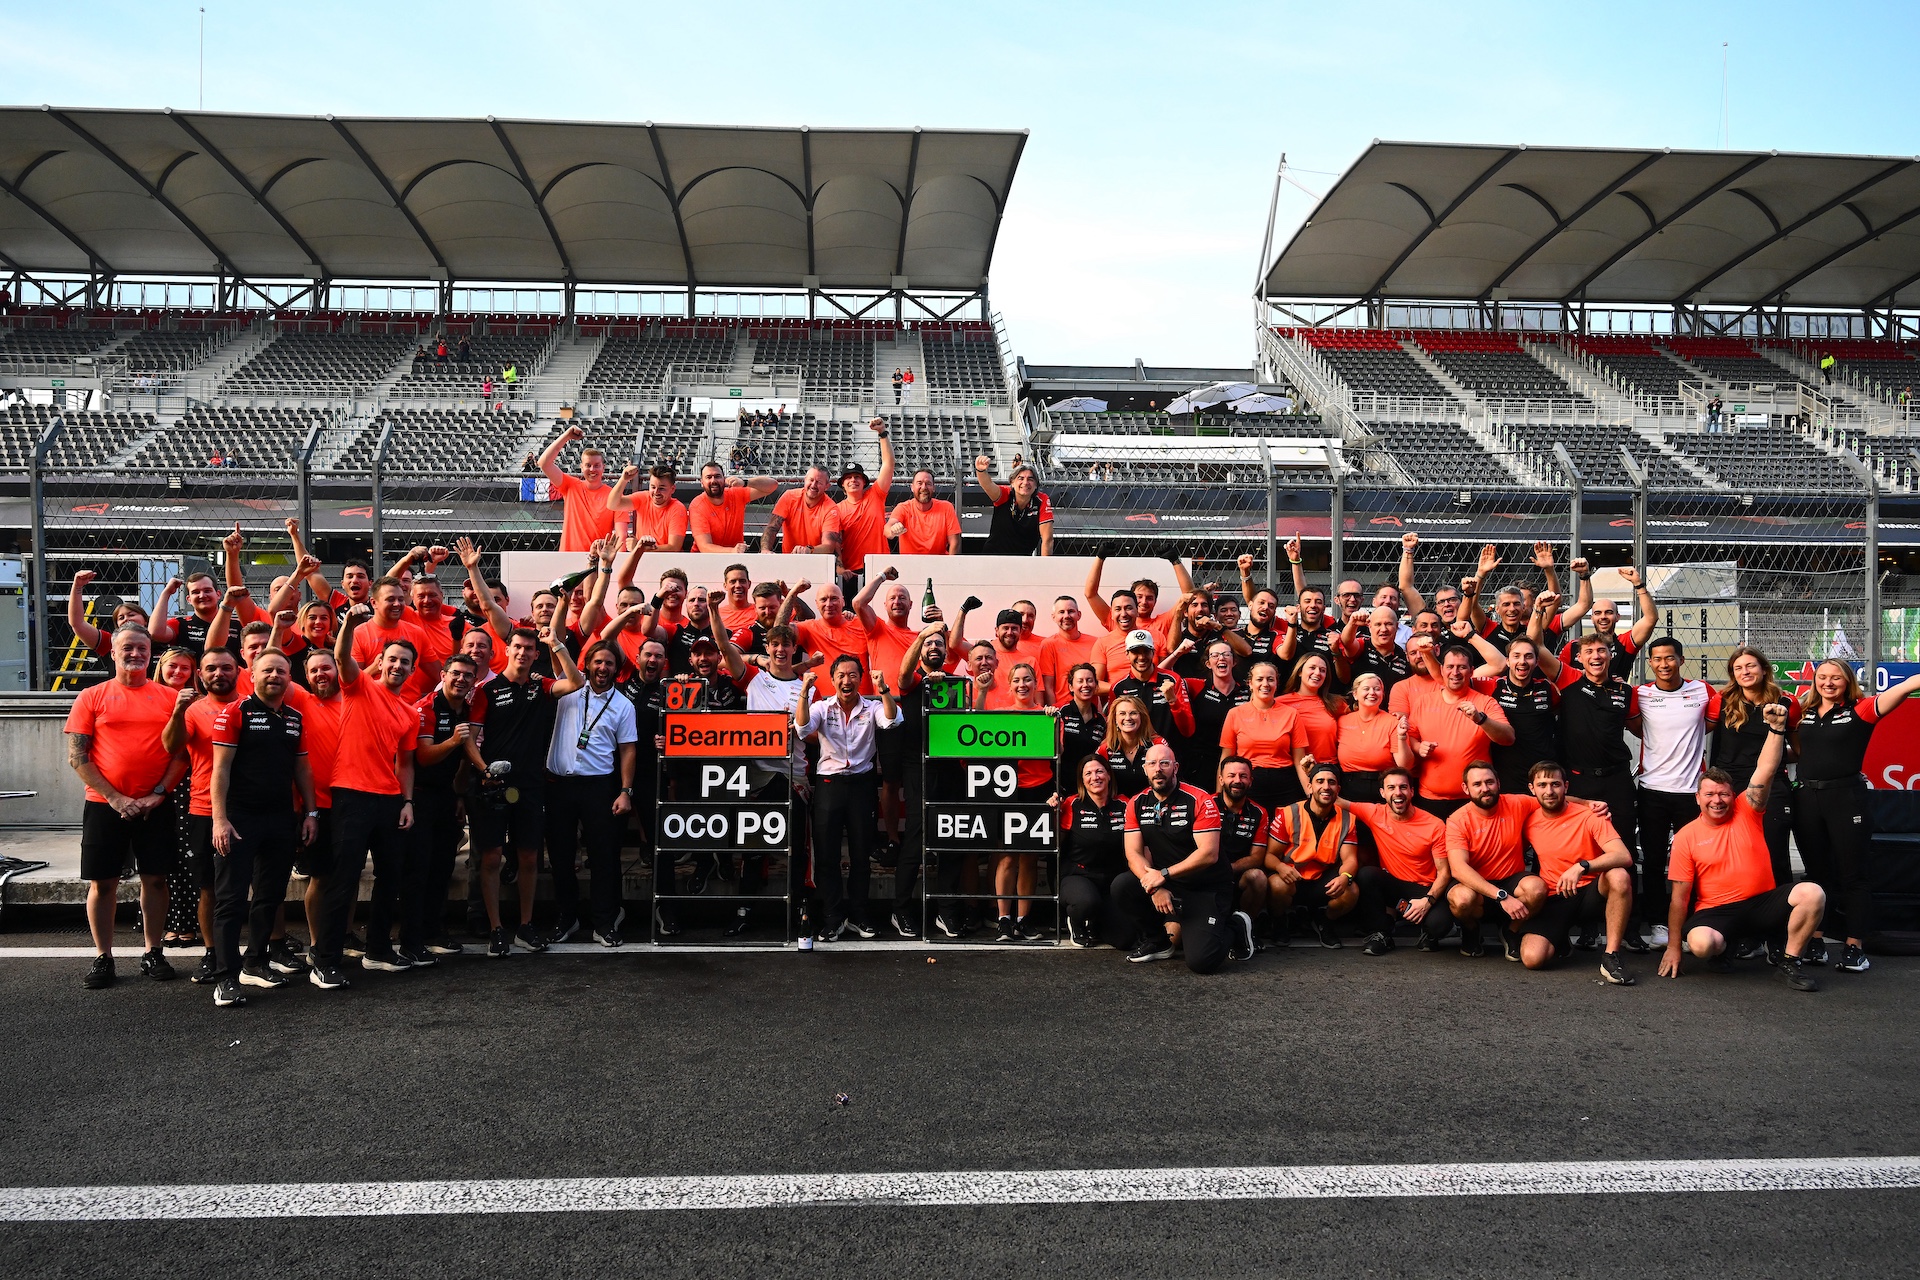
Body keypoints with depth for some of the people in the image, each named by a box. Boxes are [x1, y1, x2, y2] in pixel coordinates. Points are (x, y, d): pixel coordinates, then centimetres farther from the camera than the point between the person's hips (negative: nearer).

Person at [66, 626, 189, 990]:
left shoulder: (169, 697, 4)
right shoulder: (92, 697, 2)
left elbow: (182, 752, 4)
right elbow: (77, 757, -2)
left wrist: (158, 793, -8)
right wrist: (115, 798, -11)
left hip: (156, 806, 1)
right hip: (105, 805, -1)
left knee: (154, 878, 6)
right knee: (102, 881, 3)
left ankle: (153, 953, 17)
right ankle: (103, 958, 15)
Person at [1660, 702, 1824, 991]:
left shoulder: (1746, 812, 4)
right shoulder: (1686, 837, -2)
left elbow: (1765, 771, -9)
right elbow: (1680, 896, -2)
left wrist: (1776, 728, -25)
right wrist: (1673, 946, -3)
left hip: (1763, 902, 2)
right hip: (1717, 912, -2)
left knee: (1812, 893, -25)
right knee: (1700, 944, -35)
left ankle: (1788, 962, -6)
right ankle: (1724, 945, 7)